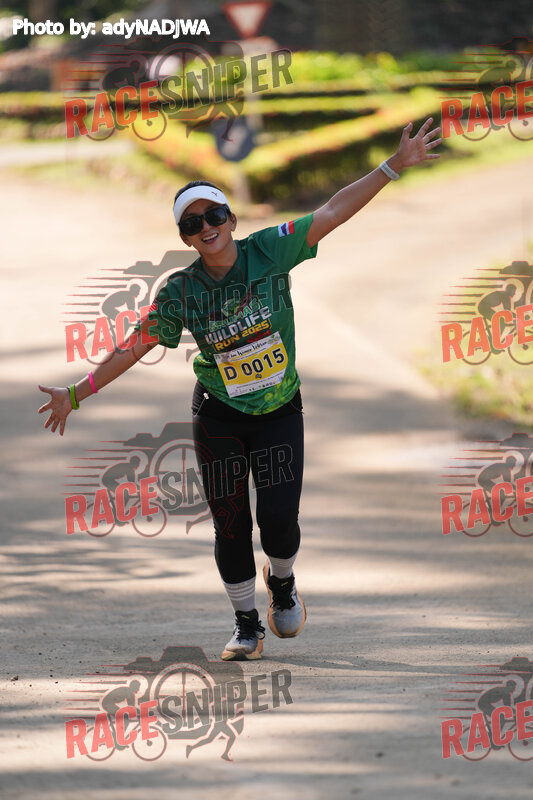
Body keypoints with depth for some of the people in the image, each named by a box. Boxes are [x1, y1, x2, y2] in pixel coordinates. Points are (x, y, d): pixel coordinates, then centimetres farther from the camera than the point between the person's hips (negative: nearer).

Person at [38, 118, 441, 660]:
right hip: (219, 417, 1)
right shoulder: (180, 292, -8)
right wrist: (76, 394, 1)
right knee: (230, 524, 3)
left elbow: (332, 213, -14)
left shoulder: (268, 251, -10)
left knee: (279, 517, -11)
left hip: (280, 411, -1)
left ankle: (282, 583, 23)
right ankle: (247, 626, 21)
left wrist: (396, 164, -20)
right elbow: (133, 348, 1)